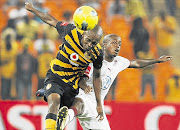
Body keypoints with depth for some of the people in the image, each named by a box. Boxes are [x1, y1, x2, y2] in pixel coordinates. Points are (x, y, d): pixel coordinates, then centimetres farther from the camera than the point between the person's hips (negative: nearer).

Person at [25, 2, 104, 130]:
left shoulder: (97, 53, -11)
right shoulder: (72, 32, -18)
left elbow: (97, 76, 3)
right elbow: (51, 20, -1)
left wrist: (99, 104, 8)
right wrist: (32, 9, 11)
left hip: (72, 85, 3)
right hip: (55, 77, -3)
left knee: (60, 119, 2)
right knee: (55, 101, -31)